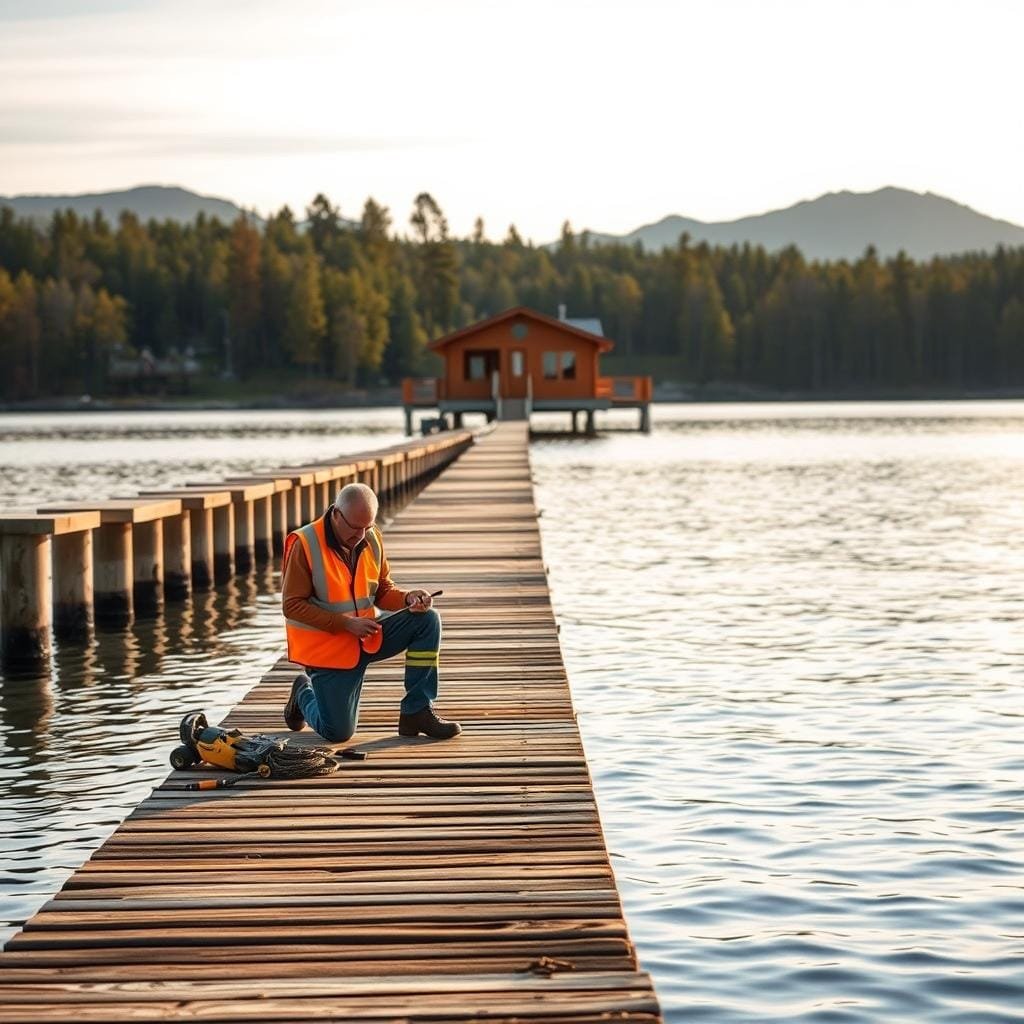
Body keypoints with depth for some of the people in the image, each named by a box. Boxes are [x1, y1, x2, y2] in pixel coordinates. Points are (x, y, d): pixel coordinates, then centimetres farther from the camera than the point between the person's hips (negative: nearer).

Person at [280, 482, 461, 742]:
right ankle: (304, 693, 26)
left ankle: (416, 712, -9)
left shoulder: (371, 539, -1)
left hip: (368, 637, 5)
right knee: (338, 733, -9)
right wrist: (347, 623, -23)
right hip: (325, 648, -5)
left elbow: (382, 591, 8)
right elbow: (292, 605, -17)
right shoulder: (304, 544, -18)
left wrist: (408, 598, -16)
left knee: (427, 620, -14)